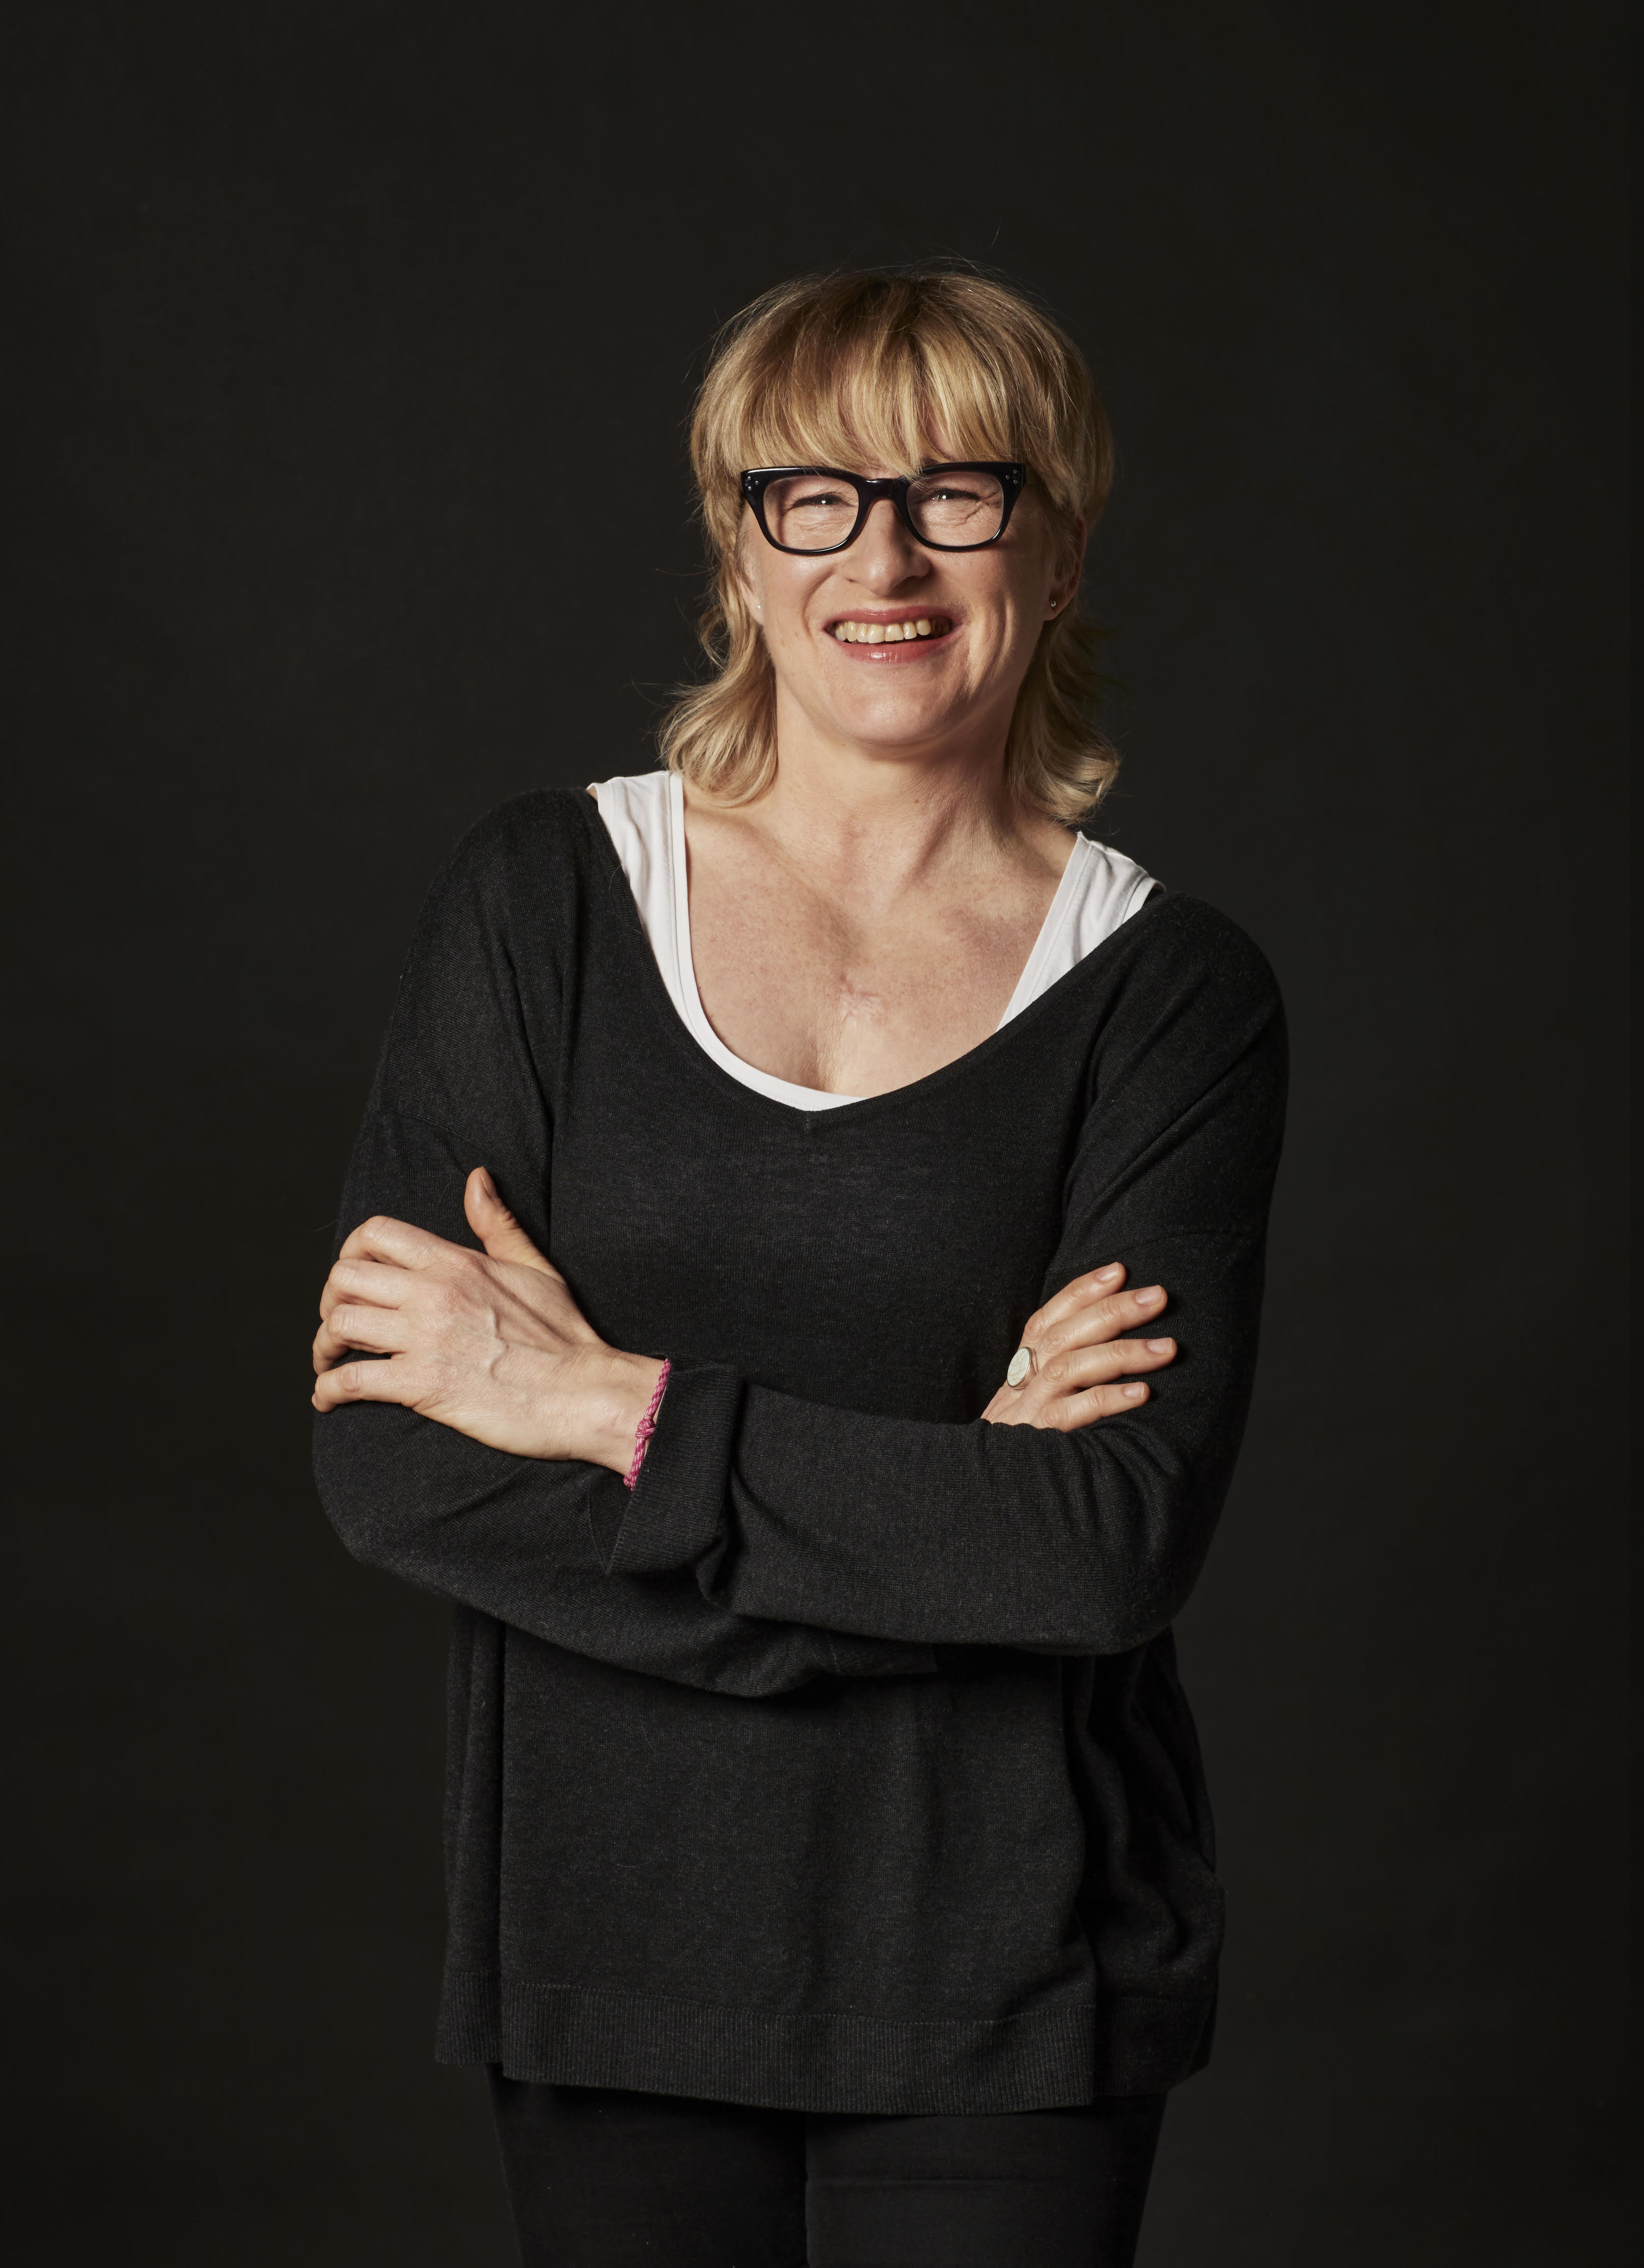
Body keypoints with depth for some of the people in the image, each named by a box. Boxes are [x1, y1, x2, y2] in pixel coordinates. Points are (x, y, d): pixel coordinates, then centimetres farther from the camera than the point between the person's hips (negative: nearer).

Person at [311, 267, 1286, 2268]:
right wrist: (935, 1509, -15)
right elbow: (389, 1465, -9)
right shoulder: (543, 900, -1)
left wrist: (618, 1411, -16)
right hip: (612, 1929, 1)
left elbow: (1125, 1540, -15)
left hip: (1003, 1960, -1)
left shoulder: (1173, 997, -3)